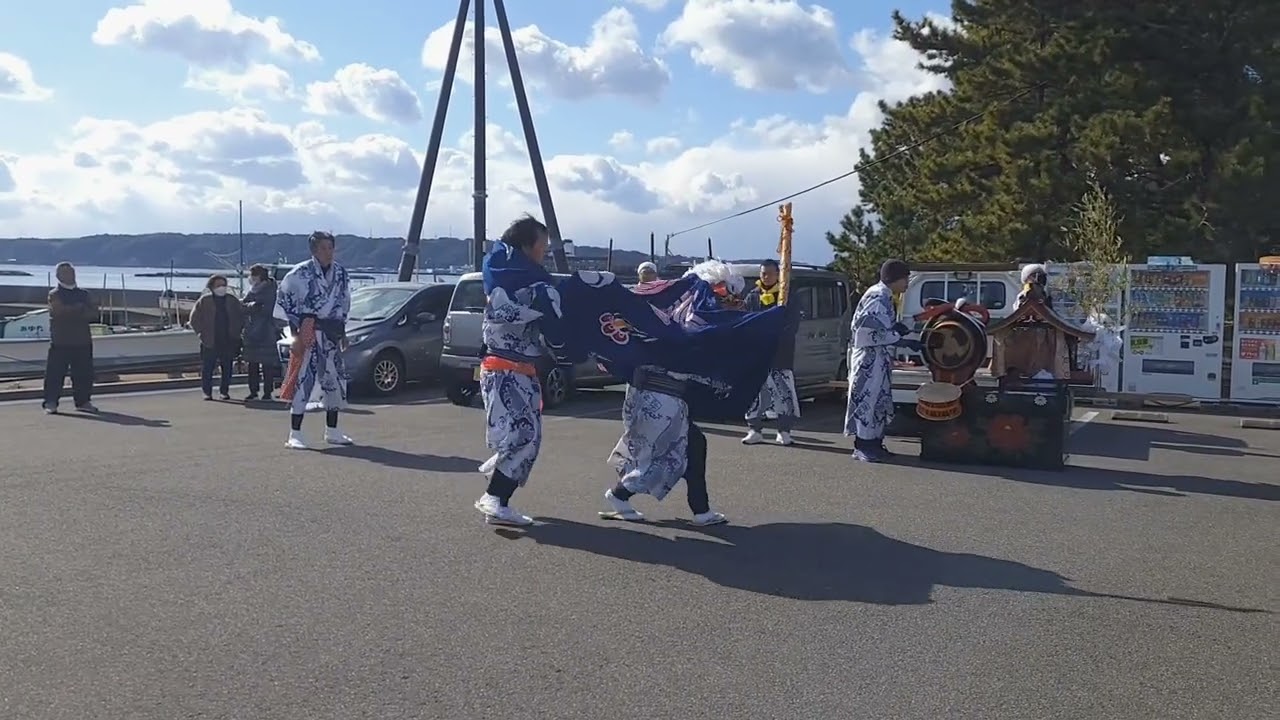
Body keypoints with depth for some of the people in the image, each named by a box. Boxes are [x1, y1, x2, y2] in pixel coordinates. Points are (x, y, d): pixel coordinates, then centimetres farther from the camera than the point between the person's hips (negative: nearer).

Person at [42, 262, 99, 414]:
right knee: (55, 373, -4)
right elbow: (59, 311, -17)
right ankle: (50, 403, 1)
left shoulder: (84, 294, 15)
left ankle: (83, 401, 13)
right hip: (60, 342, -4)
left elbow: (94, 314, 2)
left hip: (83, 340, 4)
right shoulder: (54, 294, 2)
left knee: (84, 373, 4)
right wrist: (80, 309, -9)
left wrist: (71, 312, -11)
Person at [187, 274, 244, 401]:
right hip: (209, 342, -2)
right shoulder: (204, 301, 0)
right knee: (207, 368, -1)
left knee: (227, 368, 5)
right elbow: (195, 318, 3)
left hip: (228, 342, 2)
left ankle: (224, 391, 14)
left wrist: (237, 331, 5)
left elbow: (241, 316, 14)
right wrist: (201, 332, -3)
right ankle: (207, 392, 6)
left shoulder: (232, 300, 7)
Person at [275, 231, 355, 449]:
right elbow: (283, 296, -3)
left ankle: (332, 431, 22)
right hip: (307, 331, -6)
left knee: (335, 379, 10)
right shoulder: (300, 273, -7)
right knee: (303, 379, -8)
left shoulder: (341, 274, 10)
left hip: (331, 333, 6)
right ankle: (295, 435, -4)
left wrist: (342, 332, 16)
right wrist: (295, 328, -6)